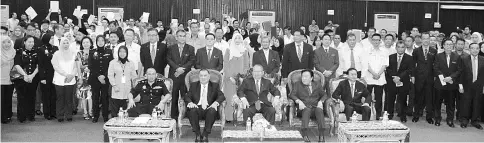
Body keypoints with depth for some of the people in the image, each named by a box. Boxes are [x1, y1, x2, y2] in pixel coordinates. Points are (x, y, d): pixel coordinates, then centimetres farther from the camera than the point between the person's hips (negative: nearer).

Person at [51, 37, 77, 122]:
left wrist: (72, 75, -8)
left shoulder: (73, 53, 10)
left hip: (70, 80, 1)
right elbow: (56, 67, -3)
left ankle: (69, 116, 9)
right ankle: (60, 116, 7)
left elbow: (76, 66, 8)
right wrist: (66, 74, -10)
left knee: (69, 99, 0)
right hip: (59, 80, -1)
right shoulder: (56, 54, 4)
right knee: (60, 99, 0)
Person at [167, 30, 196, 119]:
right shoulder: (171, 48, 12)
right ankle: (174, 116, 7)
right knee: (173, 97, 1)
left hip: (185, 76, -1)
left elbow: (192, 61, 0)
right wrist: (177, 68, -13)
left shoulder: (190, 48, 10)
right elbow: (169, 60, 2)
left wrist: (183, 68, -13)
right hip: (173, 75, 1)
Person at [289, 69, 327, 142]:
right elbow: (292, 95, 5)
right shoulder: (297, 84, 17)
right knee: (307, 109, -37)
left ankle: (321, 136, -42)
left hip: (315, 107, 1)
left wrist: (321, 101, -10)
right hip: (304, 107, -1)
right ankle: (305, 135, -49)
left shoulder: (318, 85, 21)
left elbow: (324, 95, 12)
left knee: (319, 110, -34)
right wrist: (299, 101, -15)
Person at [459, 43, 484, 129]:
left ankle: (475, 121, 19)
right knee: (466, 103, 2)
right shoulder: (464, 60, 0)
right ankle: (464, 120, 16)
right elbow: (461, 73, -1)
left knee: (477, 104, 6)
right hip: (467, 86, -1)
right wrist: (460, 85, -5)